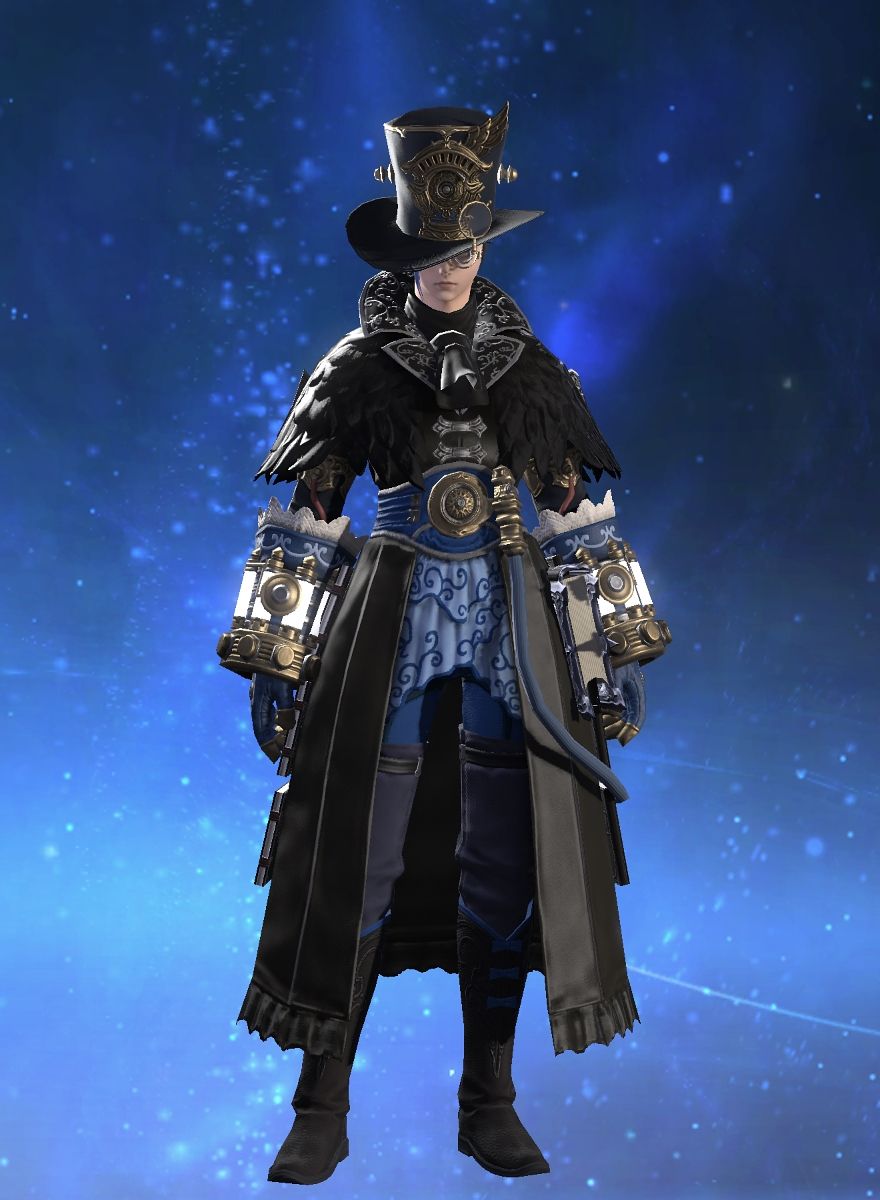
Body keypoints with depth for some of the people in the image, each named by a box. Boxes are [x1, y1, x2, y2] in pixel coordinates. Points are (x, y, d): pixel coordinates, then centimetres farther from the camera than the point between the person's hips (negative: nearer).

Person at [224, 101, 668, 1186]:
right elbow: (300, 521, 2)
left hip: (513, 619, 2)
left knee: (503, 864, 3)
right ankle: (323, 1109, 8)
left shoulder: (528, 369, 10)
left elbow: (582, 521, 11)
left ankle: (489, 1106, 15)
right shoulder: (358, 367, 4)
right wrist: (275, 662, -3)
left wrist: (617, 652, 7)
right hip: (394, 611, -2)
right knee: (362, 853, -3)